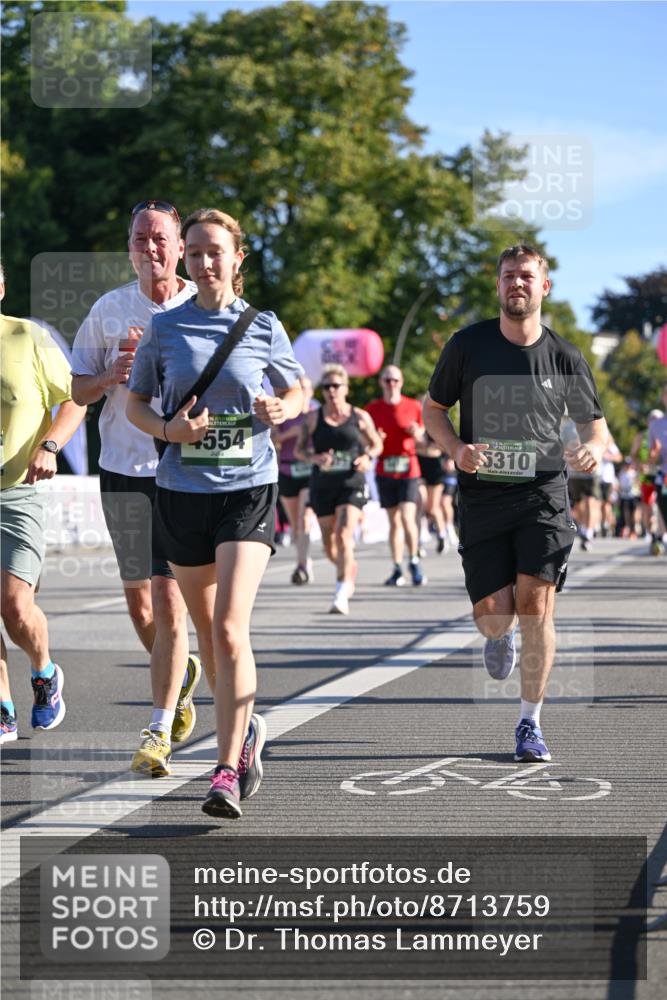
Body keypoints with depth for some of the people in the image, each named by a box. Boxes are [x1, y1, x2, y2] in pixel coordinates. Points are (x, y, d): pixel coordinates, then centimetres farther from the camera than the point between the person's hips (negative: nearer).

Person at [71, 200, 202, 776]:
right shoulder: (108, 310, 7)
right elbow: (76, 391, 10)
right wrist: (111, 376, -11)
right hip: (123, 472, 3)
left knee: (168, 601, -11)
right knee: (137, 599, 12)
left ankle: (159, 729, -5)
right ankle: (181, 673, 41)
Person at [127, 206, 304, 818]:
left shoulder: (263, 327, 2)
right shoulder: (164, 330, 4)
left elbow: (296, 393, 15)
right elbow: (135, 403, 12)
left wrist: (282, 409, -8)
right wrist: (168, 428, -9)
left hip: (250, 489, -3)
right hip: (183, 490, 3)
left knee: (230, 629, -16)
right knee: (207, 629, 12)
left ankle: (228, 770, -14)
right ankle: (247, 731, 35)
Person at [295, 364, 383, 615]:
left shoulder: (360, 417, 2)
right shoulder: (313, 419, 3)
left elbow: (377, 444, 14)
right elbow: (299, 450, 5)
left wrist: (368, 457, -7)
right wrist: (314, 458, -15)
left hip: (352, 484, -3)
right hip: (322, 487, 3)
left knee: (344, 537, -19)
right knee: (330, 546, 10)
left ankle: (341, 596, -21)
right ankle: (350, 568, 44)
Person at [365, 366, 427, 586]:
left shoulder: (414, 406, 2)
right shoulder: (372, 408, 4)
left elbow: (422, 435, 9)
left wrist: (417, 434, -13)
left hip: (408, 469, -2)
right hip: (384, 470, 2)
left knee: (407, 518, -14)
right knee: (394, 522, 6)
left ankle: (414, 562, 2)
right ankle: (397, 569, 11)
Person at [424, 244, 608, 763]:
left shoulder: (566, 357, 2)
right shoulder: (468, 345, 1)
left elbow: (594, 424, 12)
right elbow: (433, 408, 12)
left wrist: (594, 449, -12)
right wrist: (457, 449, -8)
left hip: (543, 495, 0)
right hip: (482, 496, 0)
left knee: (536, 607, -11)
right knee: (494, 616, -4)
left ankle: (530, 723, 5)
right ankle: (501, 637, 38)